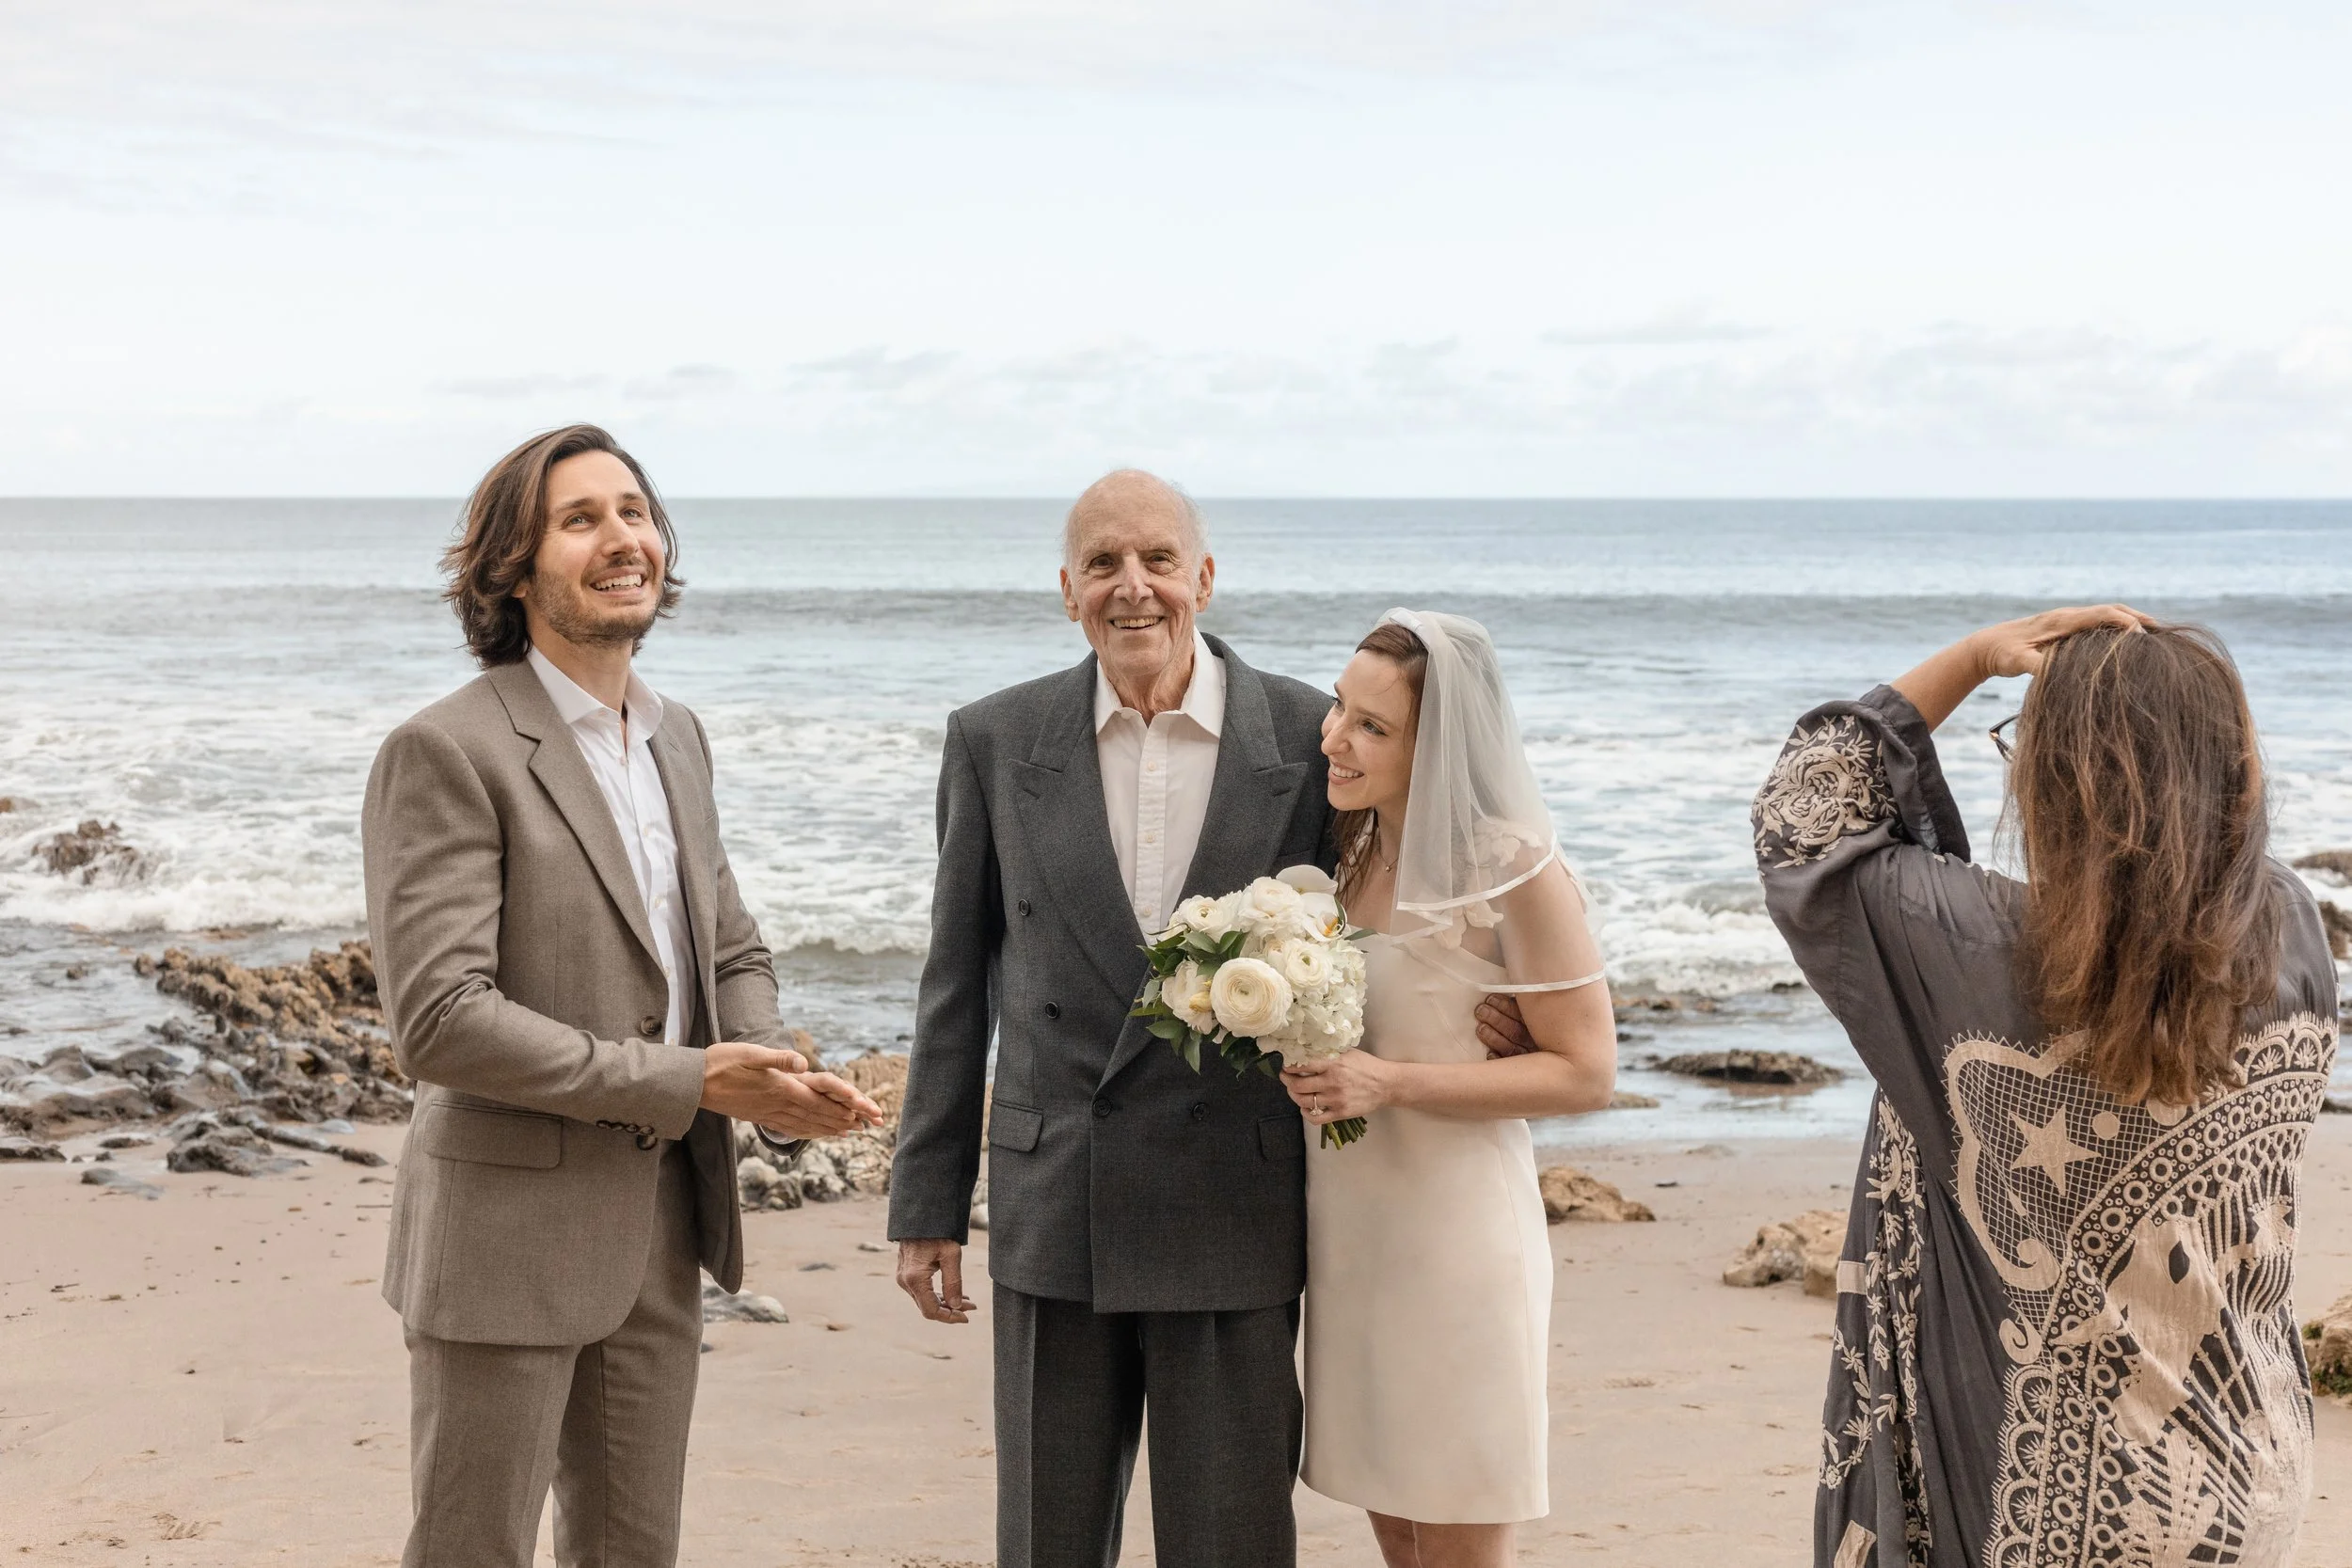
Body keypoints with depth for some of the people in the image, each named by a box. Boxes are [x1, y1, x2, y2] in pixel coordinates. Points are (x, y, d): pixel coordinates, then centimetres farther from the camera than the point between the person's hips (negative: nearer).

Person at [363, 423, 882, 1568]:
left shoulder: (675, 740, 11)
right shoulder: (447, 753, -15)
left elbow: (731, 954, 17)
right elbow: (437, 1020, -21)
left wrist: (781, 1083, -5)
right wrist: (683, 1083, -20)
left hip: (660, 1223, 7)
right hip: (509, 1232, -7)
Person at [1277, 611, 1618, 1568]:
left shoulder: (1512, 869, -16)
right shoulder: (1353, 851, 6)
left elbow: (1585, 1073, -15)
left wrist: (1388, 1083, -21)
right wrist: (1306, 1060, 0)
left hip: (1456, 1234, -7)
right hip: (1348, 1232, 7)